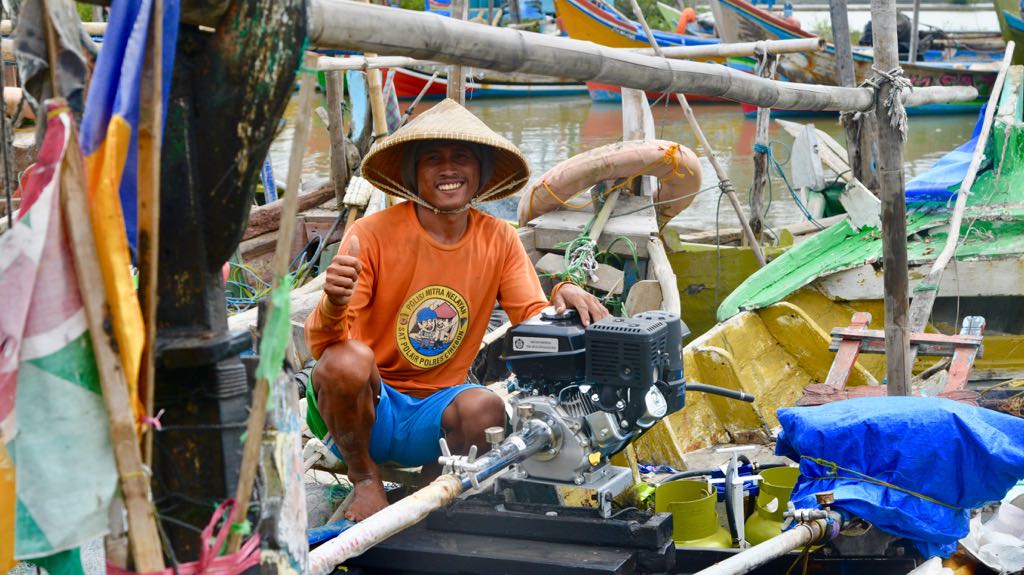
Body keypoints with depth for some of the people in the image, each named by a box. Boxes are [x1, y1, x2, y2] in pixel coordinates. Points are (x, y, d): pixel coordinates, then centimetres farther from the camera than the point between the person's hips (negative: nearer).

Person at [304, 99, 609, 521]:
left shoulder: (499, 240, 0)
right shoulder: (373, 235, -14)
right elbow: (321, 345, -19)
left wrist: (562, 298, -28)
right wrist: (334, 304, -42)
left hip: (438, 407, 2)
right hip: (367, 406, -1)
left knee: (486, 409, -32)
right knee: (348, 360, -34)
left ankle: (439, 474, 5)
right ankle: (365, 479, -3)